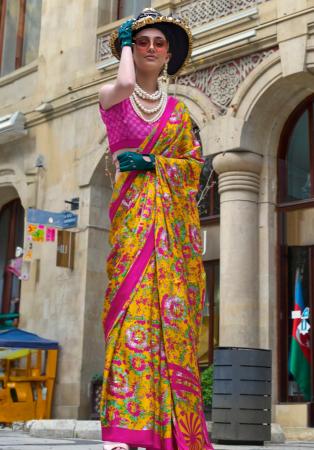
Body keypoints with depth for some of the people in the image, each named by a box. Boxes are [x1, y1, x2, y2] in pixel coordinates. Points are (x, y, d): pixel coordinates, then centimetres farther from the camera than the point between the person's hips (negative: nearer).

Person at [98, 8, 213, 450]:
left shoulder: (178, 109, 18)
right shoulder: (112, 97, 9)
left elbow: (194, 164, 10)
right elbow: (125, 83, -15)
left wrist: (151, 162, -5)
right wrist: (124, 44, 4)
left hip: (174, 220, 3)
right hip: (133, 214, -3)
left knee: (173, 316, -5)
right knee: (133, 309, -15)